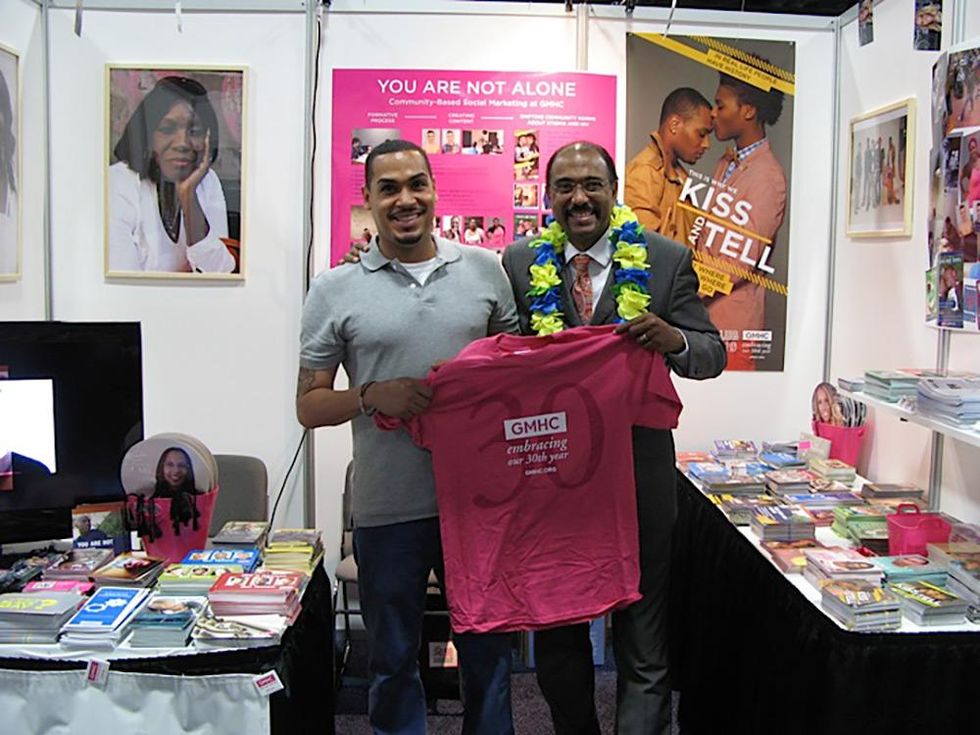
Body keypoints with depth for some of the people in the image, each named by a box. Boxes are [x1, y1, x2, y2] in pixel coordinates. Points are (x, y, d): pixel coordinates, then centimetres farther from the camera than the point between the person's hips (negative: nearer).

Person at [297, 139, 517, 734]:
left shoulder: (485, 270, 5)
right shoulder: (336, 292, 0)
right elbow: (310, 406, 1)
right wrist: (372, 397, -16)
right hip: (388, 508, -1)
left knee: (489, 651, 16)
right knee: (393, 662, 14)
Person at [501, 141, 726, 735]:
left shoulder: (667, 260, -2)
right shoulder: (519, 262, 1)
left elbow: (714, 354, -1)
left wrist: (674, 339, -23)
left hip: (639, 479, -1)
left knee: (644, 648, 9)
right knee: (557, 637, 19)